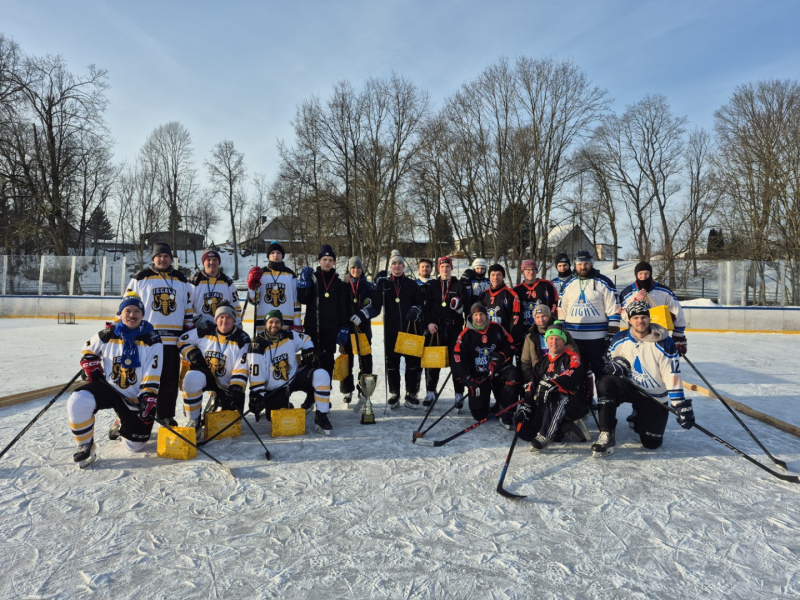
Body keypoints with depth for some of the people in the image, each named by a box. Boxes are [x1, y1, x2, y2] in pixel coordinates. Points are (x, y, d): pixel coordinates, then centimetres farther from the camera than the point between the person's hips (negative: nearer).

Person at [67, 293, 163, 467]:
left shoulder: (152, 340, -11)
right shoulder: (108, 335, -5)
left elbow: (152, 376, -13)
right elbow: (88, 351, 15)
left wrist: (148, 401, -20)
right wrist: (93, 371, 0)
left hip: (135, 398, -1)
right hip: (108, 387, 1)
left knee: (134, 445, 1)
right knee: (78, 402, -31)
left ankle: (122, 426, 38)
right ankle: (85, 447, -8)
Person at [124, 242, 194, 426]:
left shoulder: (182, 280, 12)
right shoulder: (141, 277, 3)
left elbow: (188, 309, 14)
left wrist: (190, 330, 10)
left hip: (172, 338, 2)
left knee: (170, 378, 5)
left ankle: (166, 414, 17)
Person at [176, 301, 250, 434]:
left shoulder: (242, 340, -13)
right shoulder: (204, 331, -7)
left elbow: (241, 370, -16)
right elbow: (182, 341, 5)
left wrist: (236, 392, -25)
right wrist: (193, 355, -12)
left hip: (227, 384, 0)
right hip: (205, 373, 0)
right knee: (192, 378, -35)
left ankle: (218, 403, 35)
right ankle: (194, 420, -15)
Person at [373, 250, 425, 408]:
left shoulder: (412, 284, 8)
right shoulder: (383, 283, 6)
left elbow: (421, 303, 8)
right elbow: (375, 304, -2)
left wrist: (416, 310, -12)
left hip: (411, 328, 0)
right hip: (391, 329, 0)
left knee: (413, 361, 1)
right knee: (391, 361, 5)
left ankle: (411, 394, 13)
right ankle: (394, 394, 18)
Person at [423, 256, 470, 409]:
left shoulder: (460, 285, 6)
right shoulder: (433, 286, 10)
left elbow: (468, 305, 3)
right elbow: (427, 306, 7)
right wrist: (429, 322, -5)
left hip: (455, 327, -1)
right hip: (436, 328, 2)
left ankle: (459, 395, 8)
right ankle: (430, 392, 14)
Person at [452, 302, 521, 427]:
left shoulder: (496, 328, -4)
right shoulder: (466, 334, -9)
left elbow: (510, 346, 4)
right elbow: (458, 358, -13)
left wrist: (500, 356, -17)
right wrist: (467, 379, -20)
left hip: (498, 371, 1)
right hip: (477, 377, -1)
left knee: (513, 374, -34)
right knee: (479, 415, -6)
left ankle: (507, 413, -19)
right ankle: (496, 406, 31)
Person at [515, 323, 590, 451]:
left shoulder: (572, 357, -5)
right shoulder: (543, 361, 13)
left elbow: (571, 376, -25)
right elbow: (532, 384, 9)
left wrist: (552, 384, -41)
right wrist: (525, 406, -2)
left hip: (575, 403, -6)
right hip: (547, 407, 7)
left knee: (555, 397, -39)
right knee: (526, 432, -10)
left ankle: (545, 436, -32)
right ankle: (570, 433, -6)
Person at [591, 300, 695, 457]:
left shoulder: (664, 344, -15)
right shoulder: (620, 339, -6)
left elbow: (673, 377, -16)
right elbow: (611, 359, 8)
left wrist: (682, 406, -20)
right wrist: (616, 363, -18)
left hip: (655, 397, -2)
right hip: (630, 387, 2)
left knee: (652, 443, -5)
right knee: (605, 384, -31)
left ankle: (640, 418, 31)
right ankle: (607, 435, -21)